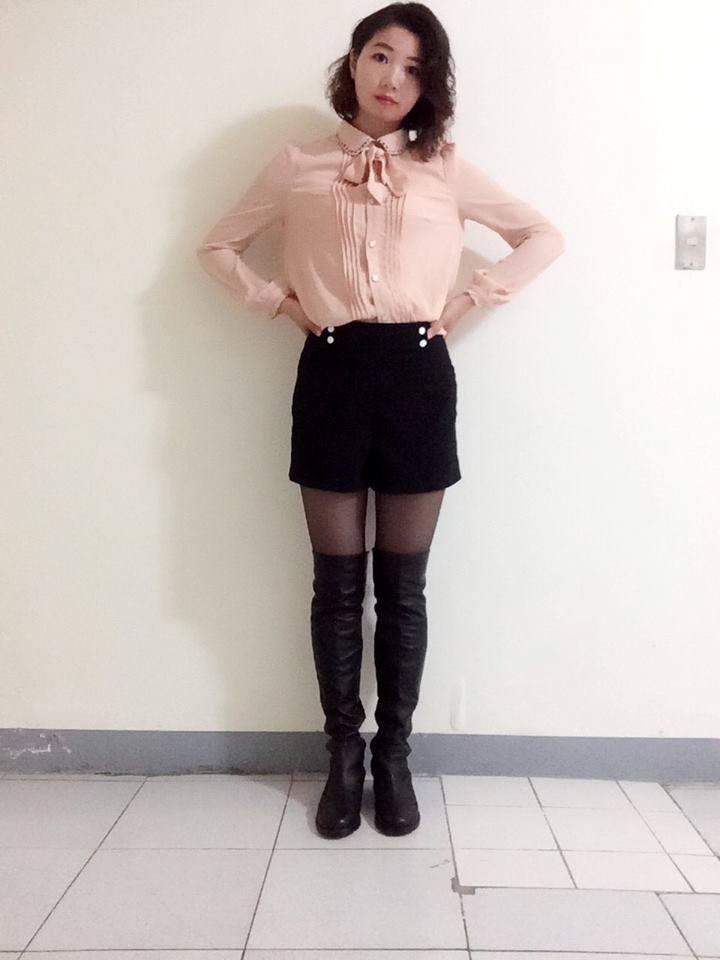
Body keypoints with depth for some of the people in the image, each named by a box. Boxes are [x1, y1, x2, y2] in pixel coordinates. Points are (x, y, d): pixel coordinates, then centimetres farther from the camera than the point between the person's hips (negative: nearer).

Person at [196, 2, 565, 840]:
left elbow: (543, 238, 13)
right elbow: (218, 248, 17)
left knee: (403, 585, 5)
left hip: (416, 373, 0)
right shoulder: (298, 165, 10)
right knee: (337, 584, 5)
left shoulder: (445, 168, 10)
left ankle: (394, 755, 21)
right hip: (331, 374, 0)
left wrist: (468, 301, 2)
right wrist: (282, 303, 2)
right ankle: (343, 754, 22)